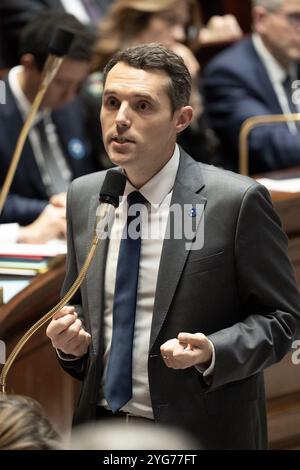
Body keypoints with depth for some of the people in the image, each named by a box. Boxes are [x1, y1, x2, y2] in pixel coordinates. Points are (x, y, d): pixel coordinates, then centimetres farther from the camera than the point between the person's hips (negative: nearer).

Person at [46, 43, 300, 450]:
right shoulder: (83, 197, 2)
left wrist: (212, 353, -25)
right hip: (100, 426, 5)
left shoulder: (237, 201, -14)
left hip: (200, 432, -4)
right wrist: (71, 340, -6)